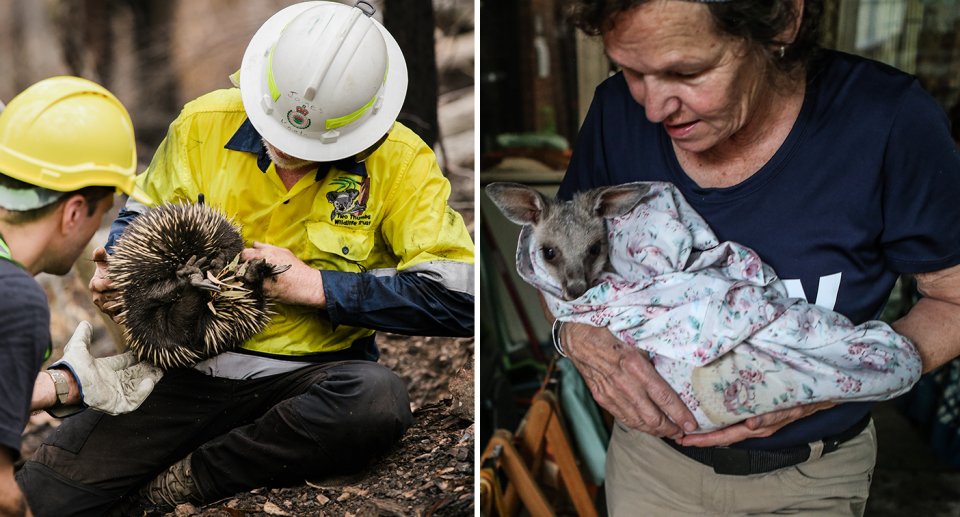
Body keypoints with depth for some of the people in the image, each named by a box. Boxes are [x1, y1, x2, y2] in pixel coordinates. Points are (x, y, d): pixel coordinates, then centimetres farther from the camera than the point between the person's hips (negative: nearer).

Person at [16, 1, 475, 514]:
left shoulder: (398, 161, -11)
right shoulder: (203, 124, -2)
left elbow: (458, 296, -19)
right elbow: (143, 213, 16)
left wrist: (314, 285, -19)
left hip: (307, 370, 0)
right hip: (192, 361, 1)